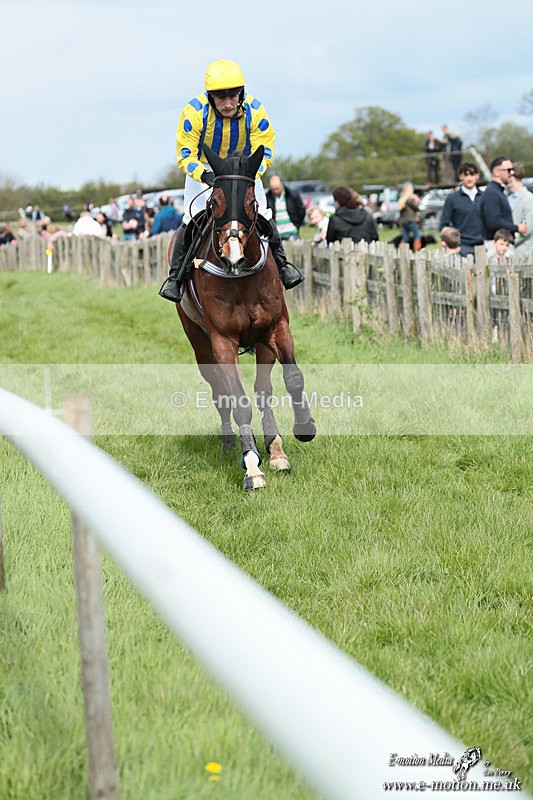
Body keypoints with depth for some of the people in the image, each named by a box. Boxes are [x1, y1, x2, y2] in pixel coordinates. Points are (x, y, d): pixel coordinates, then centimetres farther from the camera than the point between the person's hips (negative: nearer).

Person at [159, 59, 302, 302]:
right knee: (193, 220, -13)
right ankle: (175, 276, -1)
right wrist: (205, 175, -42)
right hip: (204, 170, -2)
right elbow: (185, 155, -22)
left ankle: (281, 265, 12)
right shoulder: (194, 111, -27)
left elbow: (264, 152, -16)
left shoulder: (255, 110, -22)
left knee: (261, 215, -7)